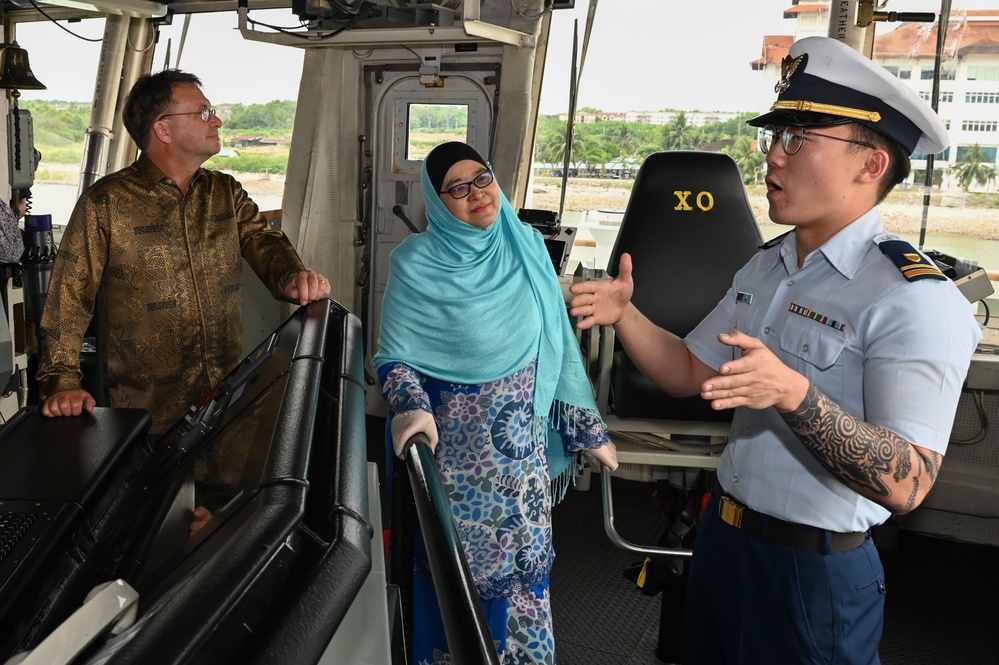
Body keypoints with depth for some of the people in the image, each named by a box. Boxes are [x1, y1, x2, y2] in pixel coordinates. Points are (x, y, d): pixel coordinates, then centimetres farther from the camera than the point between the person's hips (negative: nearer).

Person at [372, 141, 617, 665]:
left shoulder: (527, 248, 1)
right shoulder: (416, 264, -10)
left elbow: (557, 345, 6)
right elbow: (394, 356, -7)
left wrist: (589, 430, 9)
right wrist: (409, 408, -28)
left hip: (525, 442, 4)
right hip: (454, 444, -3)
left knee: (525, 557, 15)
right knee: (460, 567, 10)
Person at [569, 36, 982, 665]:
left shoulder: (914, 299, -21)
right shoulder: (765, 268, 5)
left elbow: (905, 486, -28)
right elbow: (691, 372, 8)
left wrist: (794, 393, -40)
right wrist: (625, 313, -7)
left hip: (814, 569, -7)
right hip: (722, 537, 7)